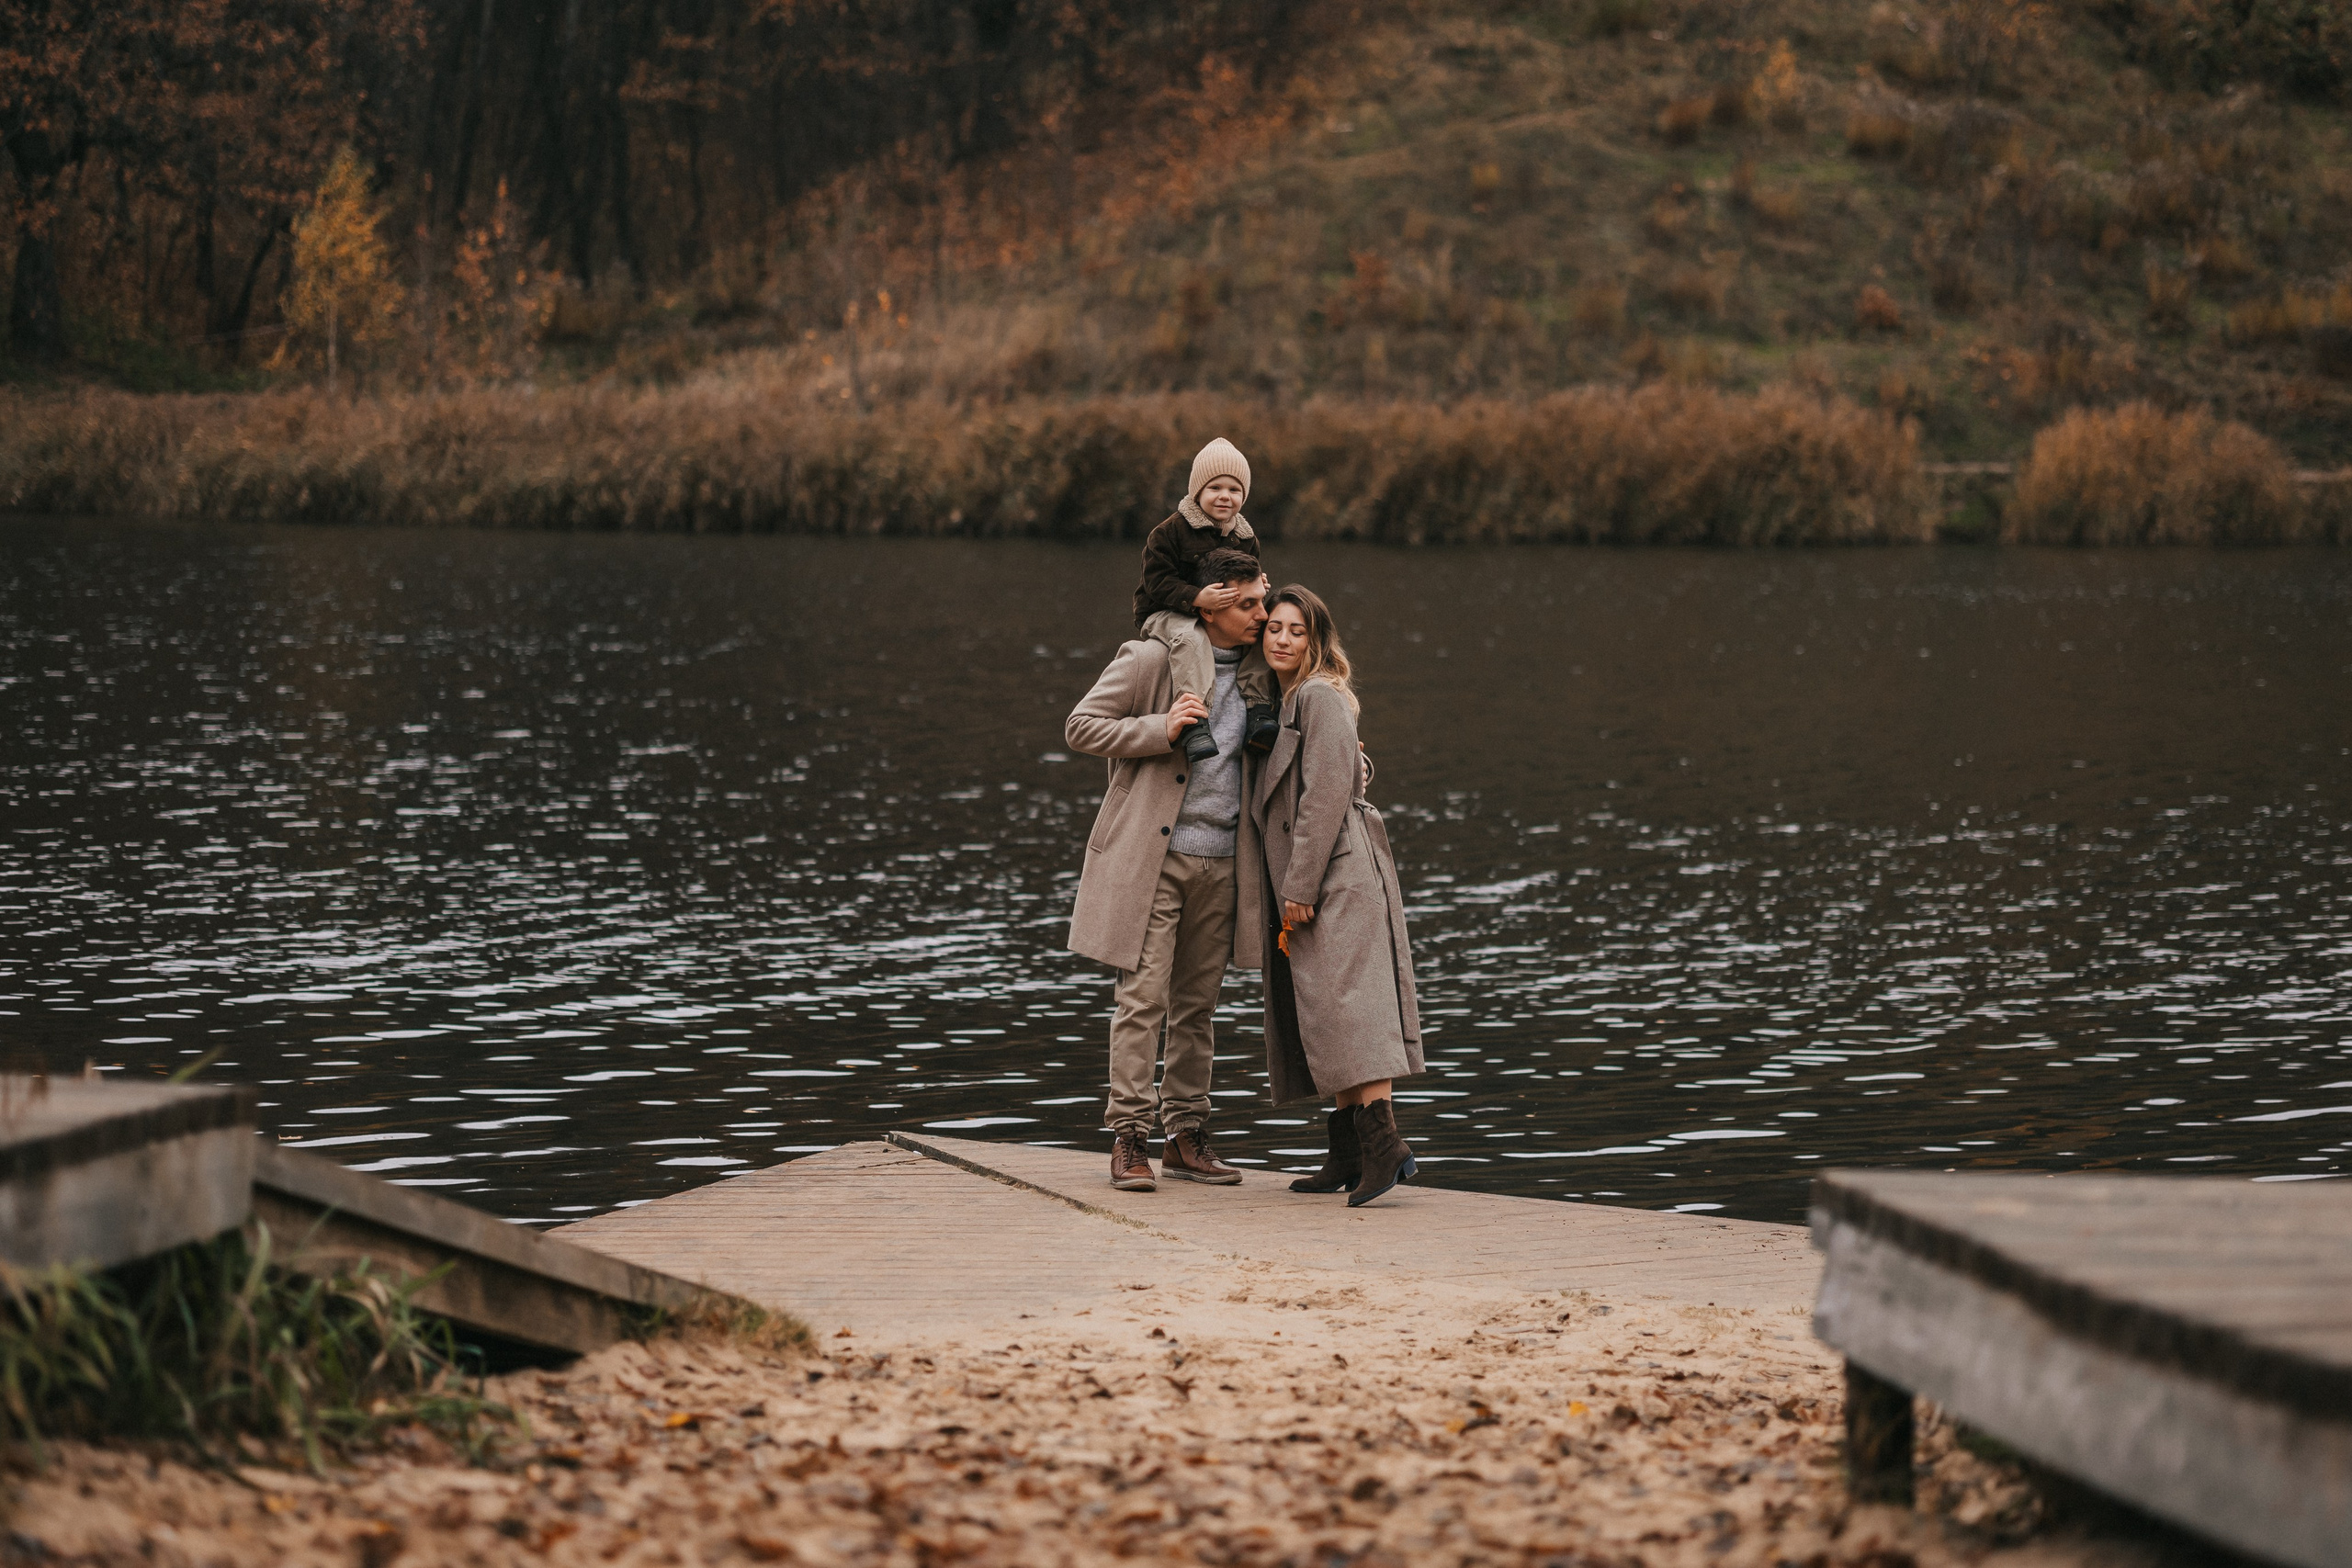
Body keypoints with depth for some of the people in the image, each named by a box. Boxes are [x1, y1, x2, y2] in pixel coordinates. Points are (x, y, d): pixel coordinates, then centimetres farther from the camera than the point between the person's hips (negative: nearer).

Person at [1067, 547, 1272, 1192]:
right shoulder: (1152, 660, -5)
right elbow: (1080, 726, -6)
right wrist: (1162, 730, -17)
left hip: (1220, 864, 5)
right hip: (1150, 856, -5)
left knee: (1196, 1005, 9)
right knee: (1142, 999, -8)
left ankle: (1185, 1138, 16)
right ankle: (1129, 1138, -5)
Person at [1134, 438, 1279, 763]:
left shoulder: (1245, 538, 8)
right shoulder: (1171, 530, -11)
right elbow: (1158, 580, -17)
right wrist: (1197, 598, -33)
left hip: (1224, 615, 6)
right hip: (1166, 614, -6)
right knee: (1191, 639, -38)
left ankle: (1258, 712, -14)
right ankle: (1193, 723, -46)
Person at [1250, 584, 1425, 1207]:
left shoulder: (1320, 697, -9)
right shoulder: (1287, 701, 20)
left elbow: (1327, 793, -17)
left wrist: (1300, 887, -19)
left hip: (1336, 875, -10)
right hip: (1301, 882, 10)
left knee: (1341, 1005, -17)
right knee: (1322, 1015, 8)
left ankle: (1385, 1146, -22)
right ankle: (1348, 1156, 10)